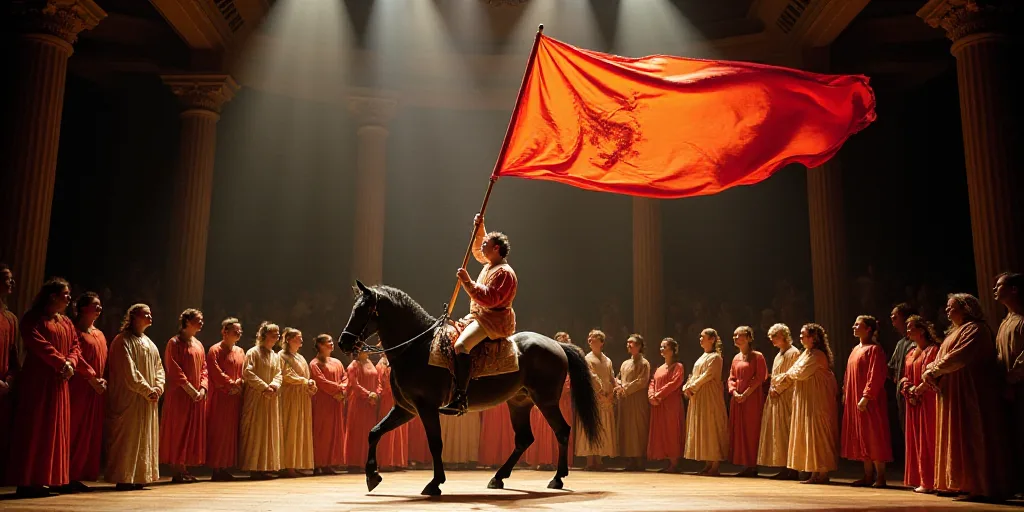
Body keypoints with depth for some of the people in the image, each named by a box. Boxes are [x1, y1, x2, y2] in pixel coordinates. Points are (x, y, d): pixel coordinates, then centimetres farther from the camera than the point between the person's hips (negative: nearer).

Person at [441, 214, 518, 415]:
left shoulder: (503, 272, -17)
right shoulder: (490, 263, 13)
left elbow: (489, 299, -28)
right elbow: (478, 250, 34)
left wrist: (467, 282, -29)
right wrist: (479, 227, 21)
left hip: (494, 321, -11)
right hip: (478, 316, 11)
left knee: (461, 344, -32)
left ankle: (460, 399, -38)